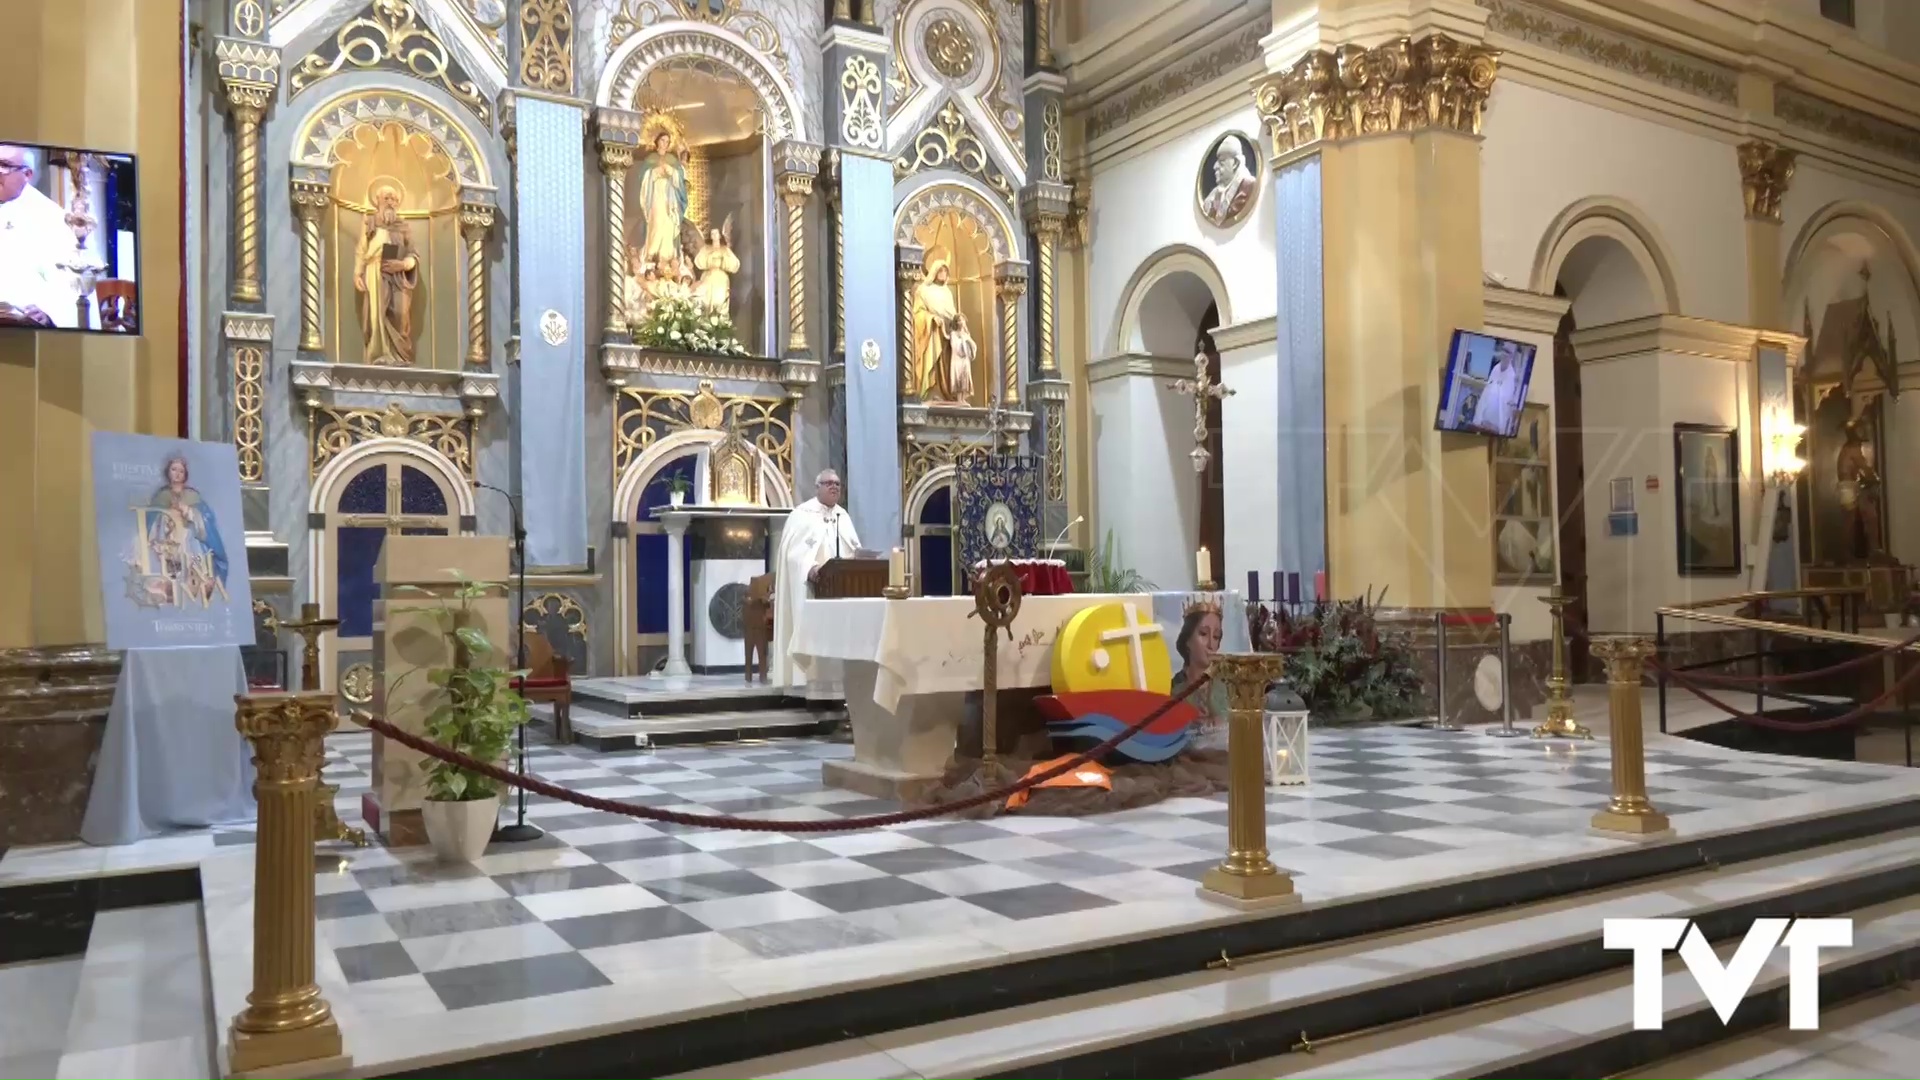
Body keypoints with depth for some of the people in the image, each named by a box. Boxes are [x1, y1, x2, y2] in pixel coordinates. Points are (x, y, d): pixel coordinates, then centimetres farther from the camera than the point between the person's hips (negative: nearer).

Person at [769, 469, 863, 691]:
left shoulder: (843, 515, 18)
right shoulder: (802, 514, -2)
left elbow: (855, 548, 17)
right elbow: (793, 549, -14)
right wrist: (810, 568, -30)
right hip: (811, 584, -6)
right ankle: (808, 677, -8)